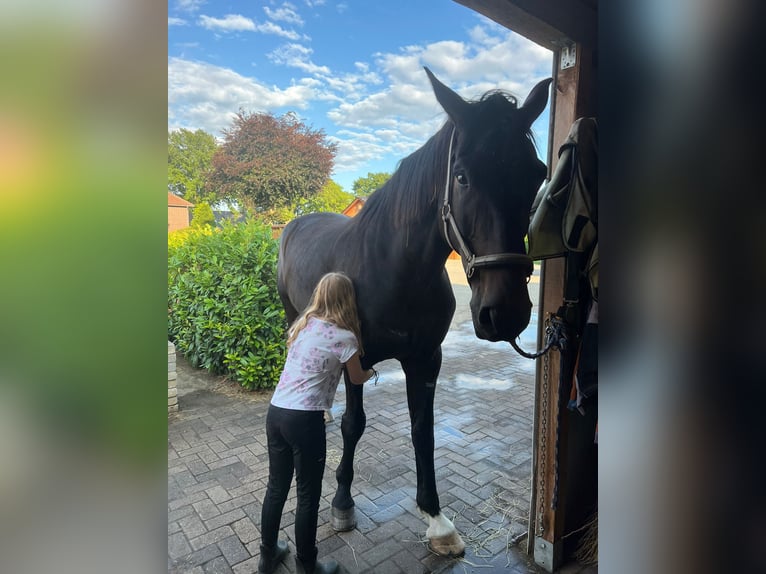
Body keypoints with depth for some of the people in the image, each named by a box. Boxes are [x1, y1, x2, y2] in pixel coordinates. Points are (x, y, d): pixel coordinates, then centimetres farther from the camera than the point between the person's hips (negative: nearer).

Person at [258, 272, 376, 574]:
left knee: (276, 487, 22)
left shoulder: (302, 325, 8)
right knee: (308, 495, 12)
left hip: (275, 412, 7)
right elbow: (357, 379, 6)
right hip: (304, 421, -7)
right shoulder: (344, 337, -11)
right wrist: (372, 372, 29)